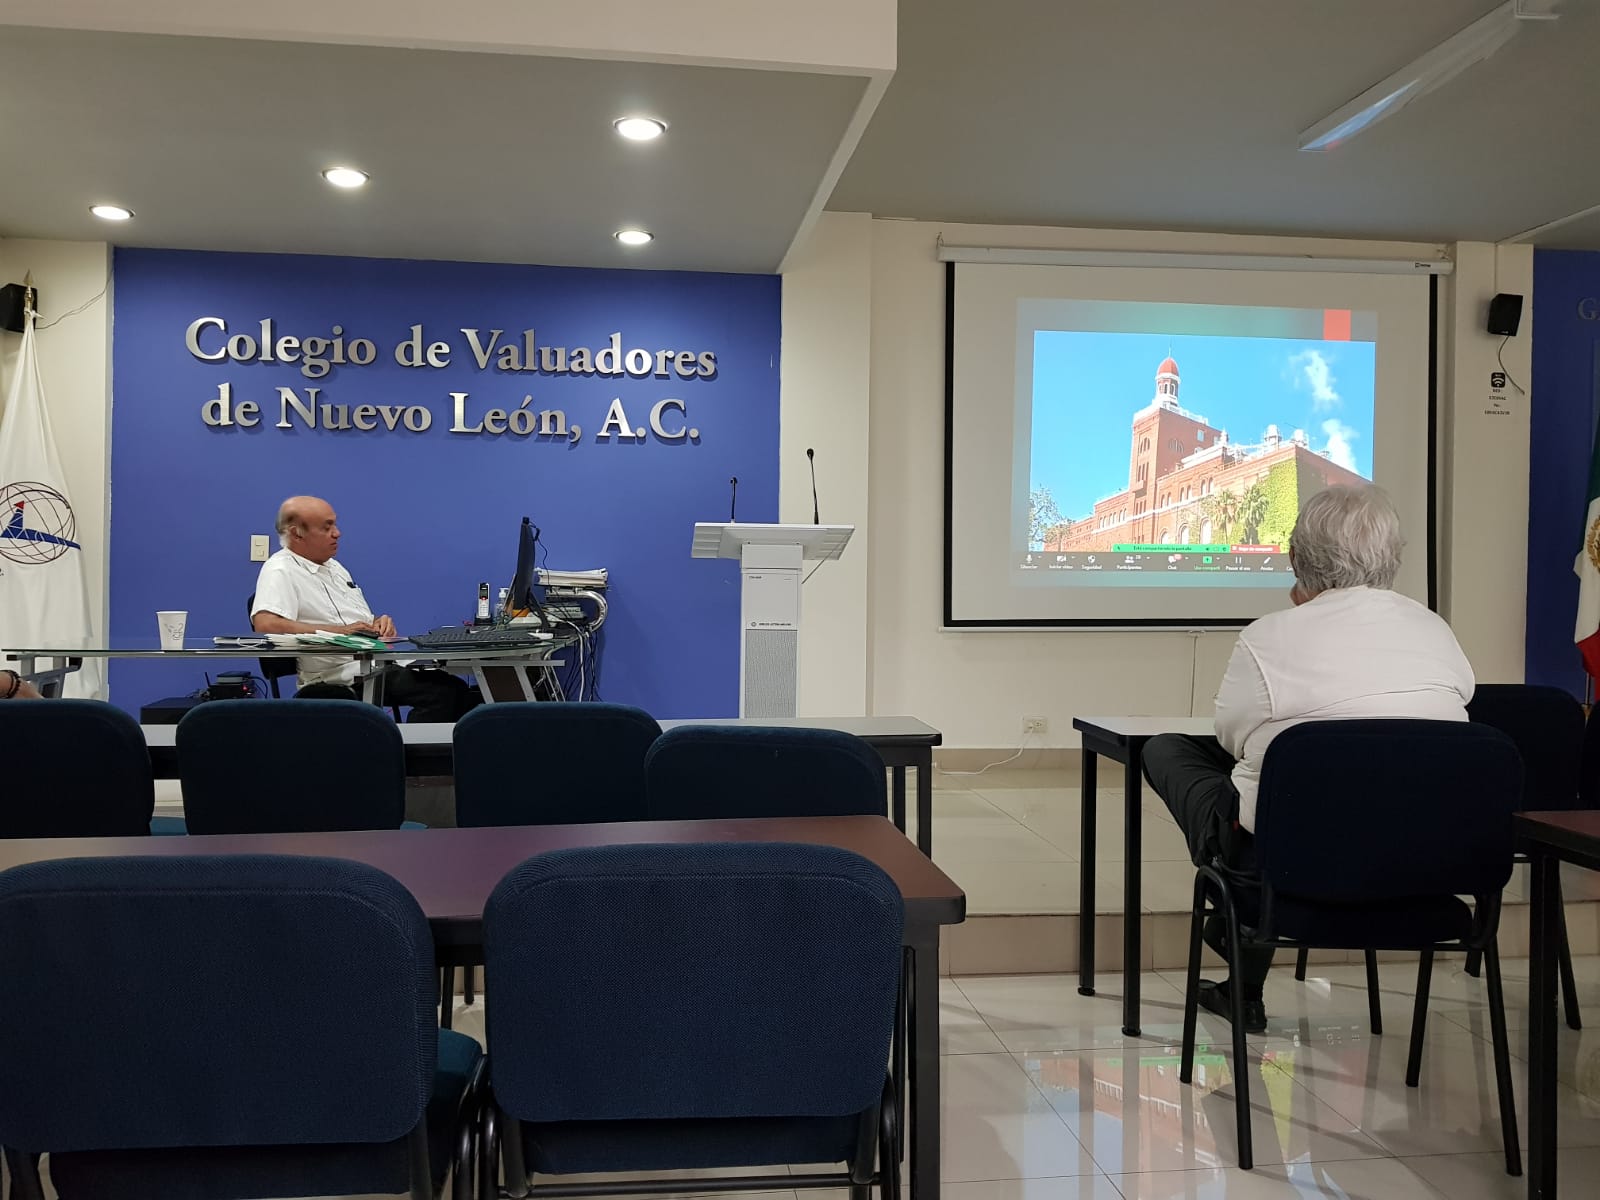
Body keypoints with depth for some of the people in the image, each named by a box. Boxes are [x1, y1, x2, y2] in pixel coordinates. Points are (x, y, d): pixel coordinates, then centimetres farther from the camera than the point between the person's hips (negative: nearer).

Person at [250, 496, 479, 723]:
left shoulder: (334, 566, 23)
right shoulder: (280, 571, -6)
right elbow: (265, 624, -24)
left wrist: (379, 624, 3)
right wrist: (338, 631, -22)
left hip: (379, 664, 9)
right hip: (342, 678, -9)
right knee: (441, 691, -28)